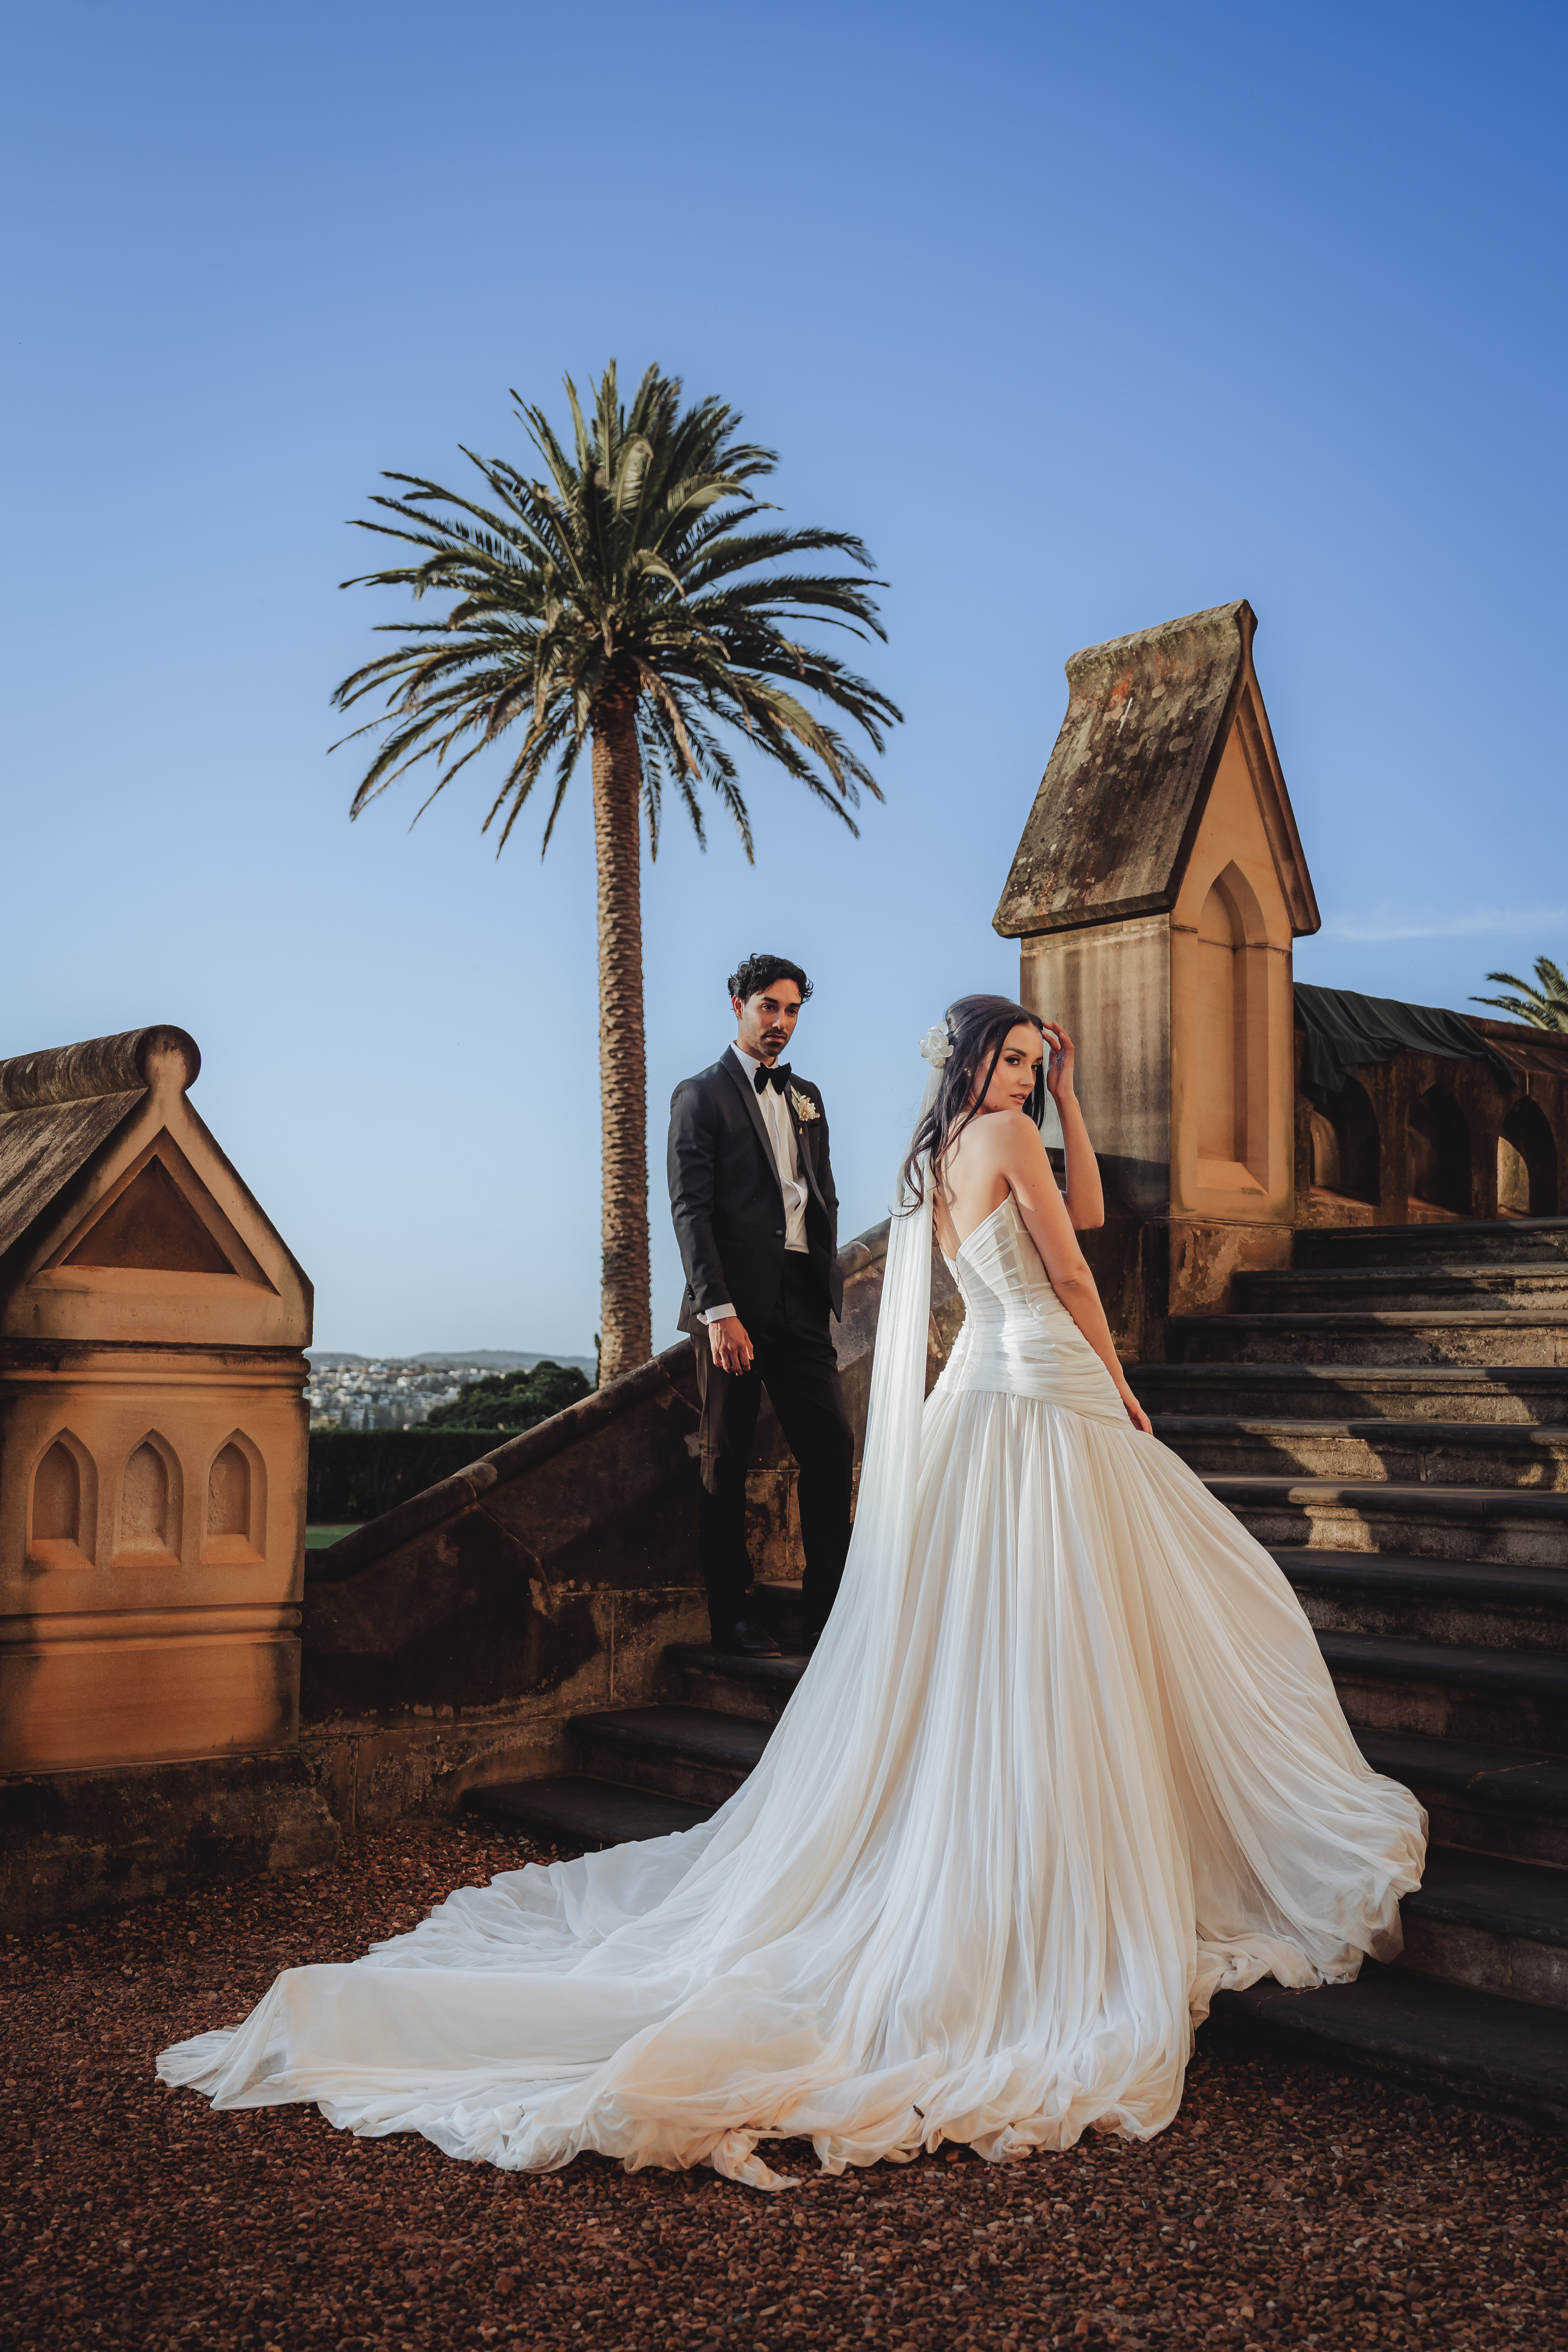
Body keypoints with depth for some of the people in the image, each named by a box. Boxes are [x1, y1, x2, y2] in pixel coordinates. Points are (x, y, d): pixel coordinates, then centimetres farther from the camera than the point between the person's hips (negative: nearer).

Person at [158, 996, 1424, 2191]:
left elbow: (1082, 1200, 24)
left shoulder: (934, 1160, 17)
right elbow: (1074, 1277, -6)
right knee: (1064, 1665, -3)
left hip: (978, 1391, 9)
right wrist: (1121, 1390, 5)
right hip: (1053, 1391, -9)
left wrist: (1069, 1090, 19)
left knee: (966, 1655, 12)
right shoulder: (1005, 1133, -8)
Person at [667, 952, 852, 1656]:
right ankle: (730, 1616, 11)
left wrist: (827, 1280, 11)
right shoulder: (700, 1095, -1)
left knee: (832, 1447, 1)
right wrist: (719, 1312, -17)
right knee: (727, 1461, 2)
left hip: (803, 1306, 6)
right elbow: (691, 1209, -9)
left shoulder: (807, 1096, 18)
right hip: (736, 1306, -6)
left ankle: (827, 1610, 9)